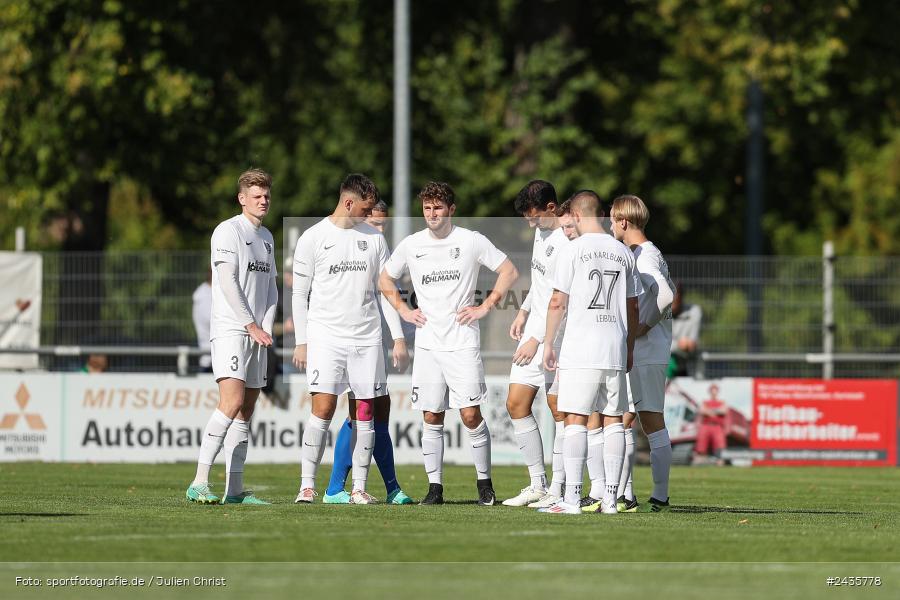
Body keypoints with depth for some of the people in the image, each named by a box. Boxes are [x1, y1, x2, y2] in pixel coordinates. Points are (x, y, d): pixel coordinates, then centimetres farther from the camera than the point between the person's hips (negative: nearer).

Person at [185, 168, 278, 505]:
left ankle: (234, 489, 6)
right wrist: (252, 326, -13)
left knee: (246, 411, 5)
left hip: (256, 335, 8)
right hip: (230, 330, -8)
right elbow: (228, 283, -13)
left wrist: (267, 328, 3)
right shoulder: (228, 231, -6)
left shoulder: (267, 238, 19)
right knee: (232, 403, -20)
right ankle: (199, 483, -22)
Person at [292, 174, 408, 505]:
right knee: (323, 408, -13)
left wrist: (398, 337, 8)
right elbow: (299, 294, 3)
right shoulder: (313, 238, 1)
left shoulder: (374, 238, 11)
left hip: (366, 338, 4)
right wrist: (301, 342, -2)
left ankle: (359, 488, 6)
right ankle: (307, 485, -10)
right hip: (326, 337, -4)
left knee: (364, 412, 2)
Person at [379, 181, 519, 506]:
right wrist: (403, 310, 9)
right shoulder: (411, 245, 7)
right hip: (427, 343, 3)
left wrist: (485, 307, -2)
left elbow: (509, 272, 5)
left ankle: (485, 483, 6)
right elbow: (386, 279, 22)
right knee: (431, 418, 2)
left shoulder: (471, 241, -1)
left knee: (471, 415, -8)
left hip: (463, 342, -3)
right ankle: (435, 487, 8)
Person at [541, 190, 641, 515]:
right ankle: (610, 497, 6)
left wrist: (548, 344, 4)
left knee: (575, 420, -4)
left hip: (580, 351, -4)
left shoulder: (573, 250, -4)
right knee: (613, 420, 7)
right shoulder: (623, 253, 10)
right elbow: (632, 308, 15)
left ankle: (572, 497, -9)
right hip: (615, 350, 5)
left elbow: (557, 302, -4)